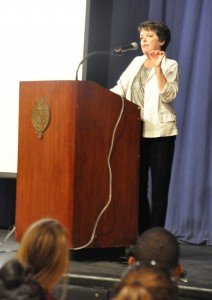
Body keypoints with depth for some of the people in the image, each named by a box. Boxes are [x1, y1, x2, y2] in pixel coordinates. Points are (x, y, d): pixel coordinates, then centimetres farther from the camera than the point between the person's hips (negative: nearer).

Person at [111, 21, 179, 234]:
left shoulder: (170, 65, 0)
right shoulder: (136, 63, 15)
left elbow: (168, 95, -14)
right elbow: (120, 89, 11)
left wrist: (158, 68, -20)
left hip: (160, 132, -5)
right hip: (137, 131, 5)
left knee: (159, 186, -3)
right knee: (137, 185, 5)